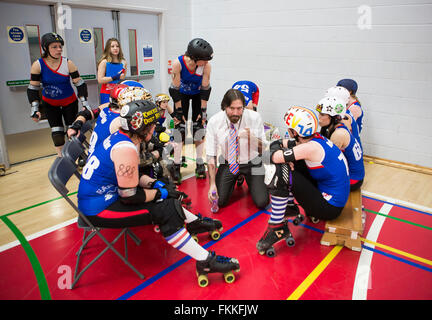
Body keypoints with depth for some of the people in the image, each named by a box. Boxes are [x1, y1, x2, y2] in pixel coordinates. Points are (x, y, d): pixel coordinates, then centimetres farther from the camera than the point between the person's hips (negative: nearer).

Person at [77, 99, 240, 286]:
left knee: (166, 196, 14)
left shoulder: (121, 136, 5)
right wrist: (161, 192, -11)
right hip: (99, 209, -10)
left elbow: (130, 177, 15)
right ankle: (205, 262, -13)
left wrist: (156, 184, 4)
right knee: (164, 210, -18)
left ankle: (194, 222, 30)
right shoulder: (126, 149, -26)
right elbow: (129, 196, -24)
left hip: (99, 195, 10)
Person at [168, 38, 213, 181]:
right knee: (180, 127, -7)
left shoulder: (206, 65, -29)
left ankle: (200, 164, 4)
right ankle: (176, 165, 1)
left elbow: (205, 88, -20)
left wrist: (203, 110, -18)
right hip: (182, 93, -1)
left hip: (198, 93, 1)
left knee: (199, 126, -5)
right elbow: (175, 88, -23)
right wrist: (178, 110, -21)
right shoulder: (178, 63, -32)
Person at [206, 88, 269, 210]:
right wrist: (213, 184, -17)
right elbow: (211, 155, -13)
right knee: (219, 200, -6)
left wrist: (251, 137, -35)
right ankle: (235, 179, 24)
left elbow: (263, 149, -13)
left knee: (262, 202, -10)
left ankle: (251, 182, 24)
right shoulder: (214, 121, -19)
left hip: (251, 163, -1)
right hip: (228, 163, 1)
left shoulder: (255, 117, -22)